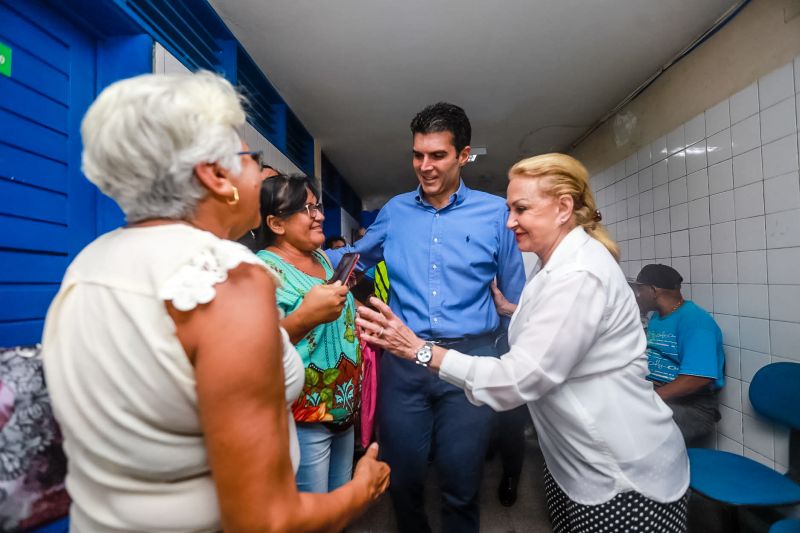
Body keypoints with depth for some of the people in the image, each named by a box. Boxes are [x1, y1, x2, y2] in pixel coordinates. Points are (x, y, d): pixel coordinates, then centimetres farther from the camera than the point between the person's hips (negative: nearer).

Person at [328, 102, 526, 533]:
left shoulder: (496, 212, 0)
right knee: (402, 480, 18)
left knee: (461, 486, 14)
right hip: (403, 361, 2)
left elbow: (515, 299, 5)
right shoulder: (394, 211, 6)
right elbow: (356, 255, 18)